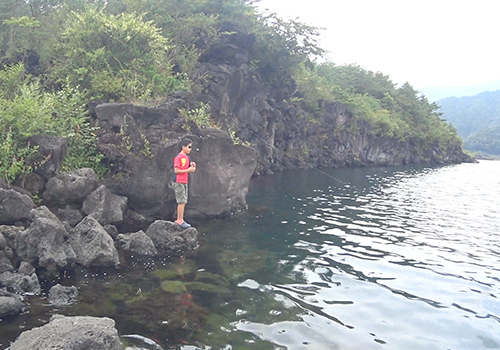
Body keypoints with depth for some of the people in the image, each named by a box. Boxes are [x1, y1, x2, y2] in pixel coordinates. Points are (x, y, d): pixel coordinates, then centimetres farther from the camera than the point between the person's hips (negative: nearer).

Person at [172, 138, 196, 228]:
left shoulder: (187, 157, 14)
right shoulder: (178, 157, -11)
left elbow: (191, 170, 17)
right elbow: (176, 170, -17)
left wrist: (193, 166, -5)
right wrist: (188, 170, -17)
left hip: (184, 182, 9)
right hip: (178, 183, -9)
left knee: (183, 202, 10)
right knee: (182, 201, -9)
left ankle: (179, 220, 16)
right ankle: (180, 221, -3)